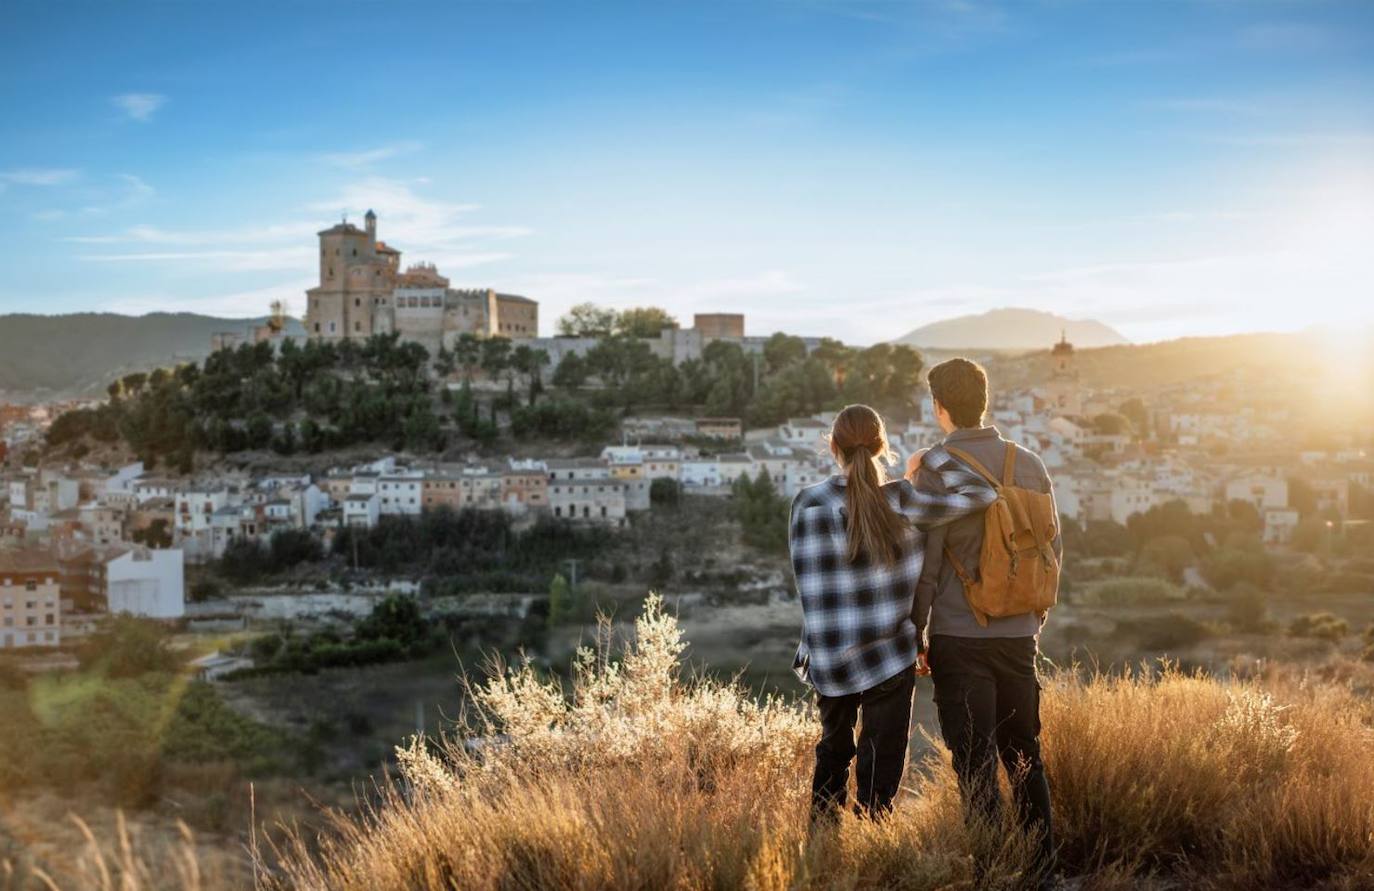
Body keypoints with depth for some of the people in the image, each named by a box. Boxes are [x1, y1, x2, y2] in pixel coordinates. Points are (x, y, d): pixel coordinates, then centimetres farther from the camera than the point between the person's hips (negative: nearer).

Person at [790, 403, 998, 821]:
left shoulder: (805, 504, -5)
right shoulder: (898, 501, -13)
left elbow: (813, 583, -1)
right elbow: (981, 493, -13)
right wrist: (934, 457, -2)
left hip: (826, 659, 4)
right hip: (887, 659, -4)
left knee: (833, 751, 25)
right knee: (879, 768, 8)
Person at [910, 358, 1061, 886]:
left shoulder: (933, 472, -11)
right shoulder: (1029, 465, 4)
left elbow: (924, 564, -11)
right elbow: (1052, 548, 9)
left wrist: (915, 635, -1)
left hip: (959, 639, -5)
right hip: (1019, 635, 5)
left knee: (976, 765, 2)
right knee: (1024, 758, 17)